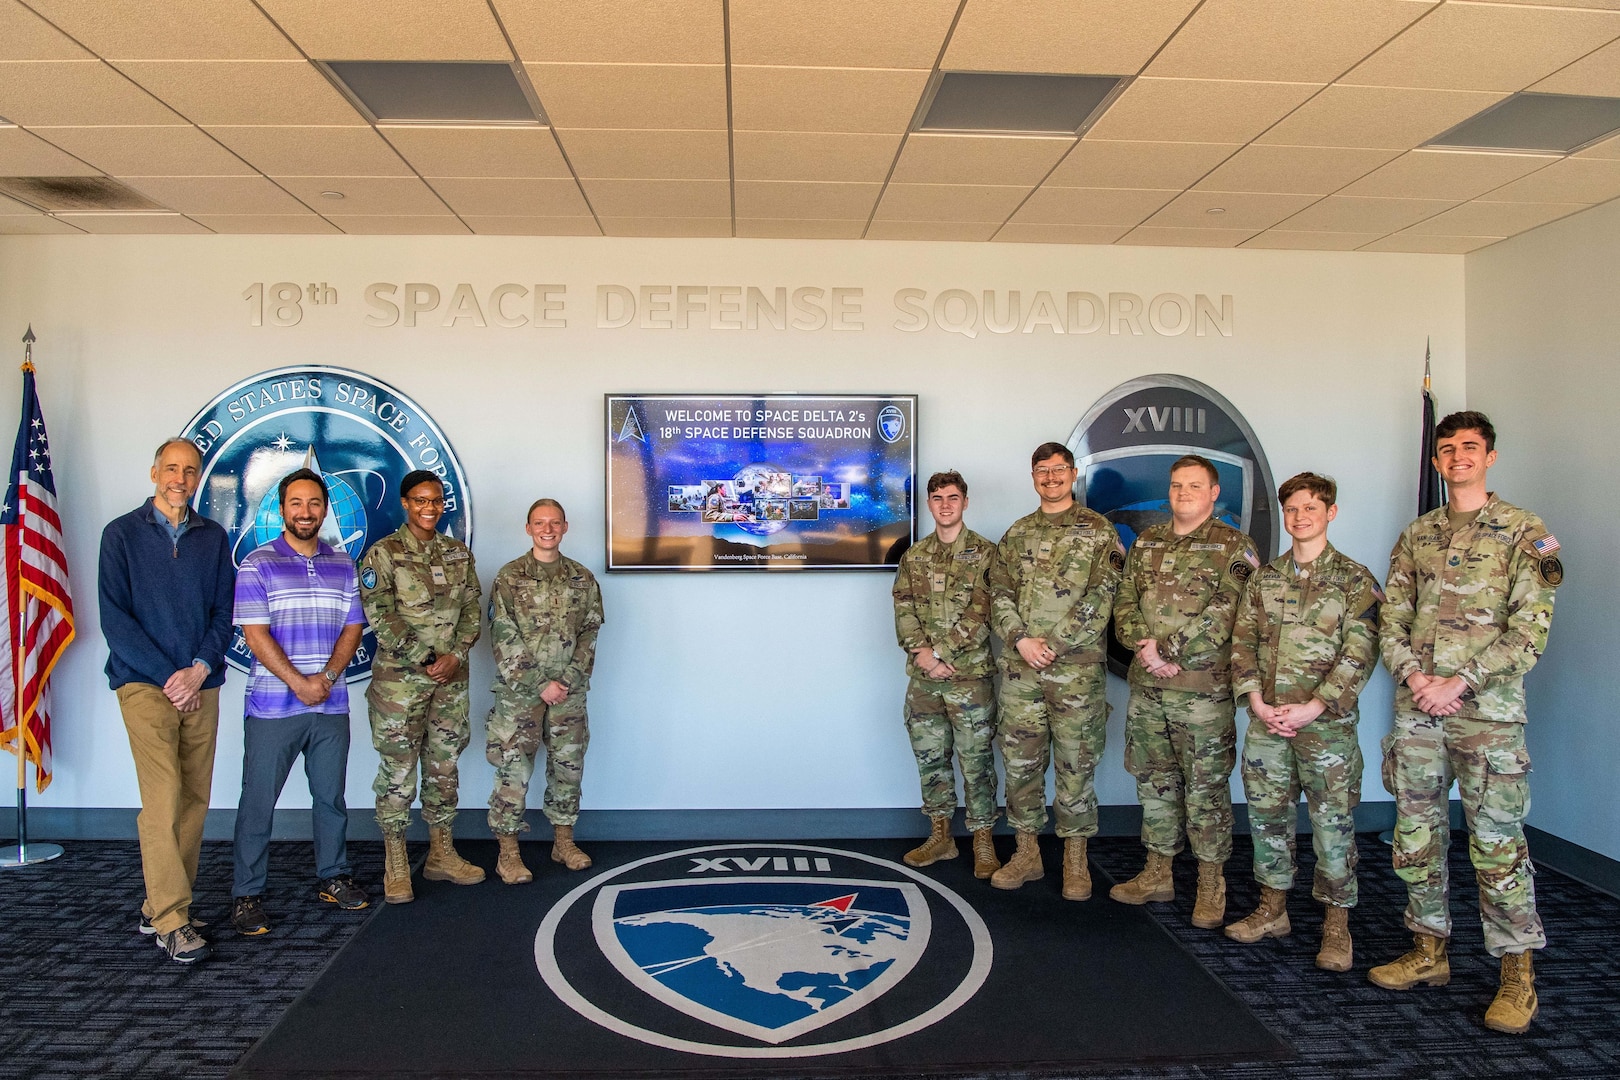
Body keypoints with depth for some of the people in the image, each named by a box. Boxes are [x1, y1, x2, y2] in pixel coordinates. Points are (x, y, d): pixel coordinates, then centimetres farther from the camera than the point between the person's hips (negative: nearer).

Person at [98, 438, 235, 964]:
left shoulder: (213, 538, 11)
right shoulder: (122, 533, 2)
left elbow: (223, 614, 8)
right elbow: (114, 618, -4)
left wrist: (199, 669, -8)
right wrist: (168, 676, -10)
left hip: (200, 686, 4)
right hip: (145, 684, -4)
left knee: (194, 798, 4)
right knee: (163, 797, -10)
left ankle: (160, 903, 16)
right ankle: (171, 921, -6)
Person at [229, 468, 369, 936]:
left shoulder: (342, 565, 10)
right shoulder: (258, 565, -3)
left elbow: (353, 627, 7)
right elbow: (255, 634, -9)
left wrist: (326, 677, -8)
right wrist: (298, 683, -14)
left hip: (331, 704, 4)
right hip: (272, 705, -4)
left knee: (331, 796, 12)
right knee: (258, 801, 2)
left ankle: (333, 877, 26)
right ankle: (246, 895, 12)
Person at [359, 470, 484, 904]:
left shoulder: (459, 553, 10)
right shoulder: (383, 554, -4)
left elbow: (471, 610, 6)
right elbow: (381, 617, -12)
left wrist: (454, 655, -9)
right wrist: (425, 660, -15)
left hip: (451, 678, 5)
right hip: (399, 678, -4)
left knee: (444, 766, 11)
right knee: (398, 770, 0)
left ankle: (441, 855, 23)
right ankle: (395, 865, 11)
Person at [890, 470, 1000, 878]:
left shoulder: (985, 554, -2)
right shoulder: (913, 557, 11)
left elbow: (980, 616, -10)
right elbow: (904, 611, 4)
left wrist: (938, 652, -14)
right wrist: (921, 652, -12)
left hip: (970, 675, -4)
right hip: (923, 677, 4)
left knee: (976, 759, 2)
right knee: (929, 756, 11)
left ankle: (983, 841, 14)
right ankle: (940, 836, 24)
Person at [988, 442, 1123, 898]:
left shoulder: (1098, 531, 0)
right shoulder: (1017, 534, 13)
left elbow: (1102, 596, -8)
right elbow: (999, 594, 9)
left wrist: (1056, 645, -14)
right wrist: (1020, 640, -8)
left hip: (1076, 668, -4)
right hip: (1020, 668, 4)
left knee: (1076, 762, 4)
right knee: (1020, 759, 8)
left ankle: (1075, 860, 17)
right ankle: (1027, 852, 21)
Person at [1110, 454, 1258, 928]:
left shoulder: (1235, 547, -3)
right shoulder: (1147, 541, 13)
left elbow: (1221, 616, -14)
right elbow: (1125, 602, 7)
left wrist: (1166, 650, -17)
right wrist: (1146, 646, -11)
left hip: (1204, 688, -5)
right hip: (1146, 686, 5)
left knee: (1206, 786, 2)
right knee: (1154, 780, 13)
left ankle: (1211, 885, 16)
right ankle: (1157, 874, 25)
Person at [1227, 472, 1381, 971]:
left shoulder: (1354, 579, -2)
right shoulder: (1264, 578, 10)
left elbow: (1360, 653, -9)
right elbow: (1242, 641, 7)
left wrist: (1311, 709, -15)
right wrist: (1256, 700, -6)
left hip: (1326, 721, -4)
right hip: (1266, 720, 4)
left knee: (1333, 823, 2)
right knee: (1267, 815, 11)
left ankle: (1336, 925, 15)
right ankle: (1273, 909, 26)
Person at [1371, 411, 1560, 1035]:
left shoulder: (1524, 534, -1)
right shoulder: (1416, 537, 13)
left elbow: (1529, 631, -8)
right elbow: (1391, 620, 10)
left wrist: (1458, 683, -14)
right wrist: (1416, 677, -7)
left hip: (1487, 710, -5)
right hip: (1416, 708, 5)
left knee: (1497, 840, -2)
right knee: (1417, 833, 11)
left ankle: (1517, 976, 11)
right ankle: (1429, 952, 25)